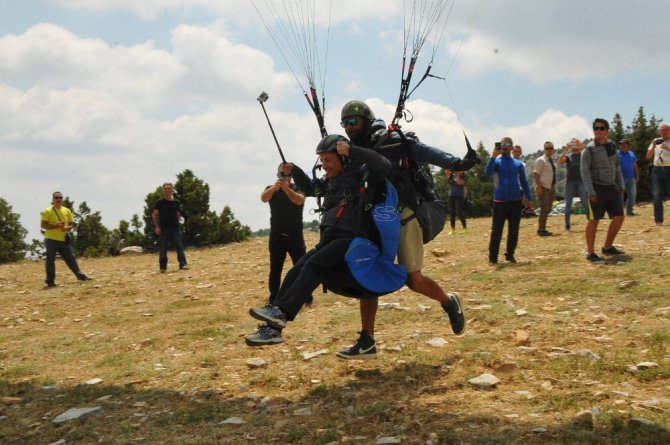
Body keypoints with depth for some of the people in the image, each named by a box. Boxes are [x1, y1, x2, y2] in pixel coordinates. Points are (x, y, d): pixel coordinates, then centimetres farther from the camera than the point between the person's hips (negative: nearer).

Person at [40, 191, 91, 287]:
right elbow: (43, 225, -11)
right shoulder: (48, 211, -6)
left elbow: (72, 224, 14)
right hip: (51, 240, -4)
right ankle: (50, 281, 6)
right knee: (50, 261, -1)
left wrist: (67, 228, -9)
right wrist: (56, 225, -21)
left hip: (64, 240, 4)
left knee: (71, 258, 9)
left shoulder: (67, 211, 10)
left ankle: (80, 275, 18)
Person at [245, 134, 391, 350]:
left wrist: (352, 150, -26)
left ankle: (280, 312, -36)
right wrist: (293, 171, 20)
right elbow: (310, 188, 37)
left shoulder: (360, 174, -3)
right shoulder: (330, 181, 20)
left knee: (313, 266, -27)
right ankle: (273, 327, -9)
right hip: (330, 239, 8)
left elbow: (384, 166, -21)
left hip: (350, 239, -8)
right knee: (295, 272, -5)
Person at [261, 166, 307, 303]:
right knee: (275, 269, 4)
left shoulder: (298, 188, 1)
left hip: (295, 236, -1)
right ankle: (273, 300, 8)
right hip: (276, 236, 1)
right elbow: (263, 198, -18)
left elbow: (299, 200, -22)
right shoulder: (271, 189, 5)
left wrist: (287, 188, -40)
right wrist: (274, 187, -40)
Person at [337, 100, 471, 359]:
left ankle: (449, 302, 28)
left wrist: (453, 163, -38)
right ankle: (366, 341, 10)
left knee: (413, 281, -3)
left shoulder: (391, 142, -10)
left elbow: (423, 152, -22)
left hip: (403, 219, -6)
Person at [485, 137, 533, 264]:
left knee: (513, 230, 6)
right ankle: (492, 257, 1)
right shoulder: (496, 161, 0)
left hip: (516, 201, 3)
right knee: (496, 230, -3)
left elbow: (524, 182, 12)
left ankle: (510, 255, 17)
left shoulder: (518, 163, 9)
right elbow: (487, 173, -21)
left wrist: (528, 199, 5)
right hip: (500, 201, -3)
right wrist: (493, 156, -31)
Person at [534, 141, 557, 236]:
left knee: (548, 209, 11)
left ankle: (543, 229, 20)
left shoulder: (552, 160, 12)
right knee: (544, 209, -8)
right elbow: (536, 173, -16)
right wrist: (539, 187, -23)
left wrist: (554, 187, 14)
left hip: (551, 187, 8)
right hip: (543, 188, -8)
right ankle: (541, 230, 0)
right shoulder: (541, 160, -11)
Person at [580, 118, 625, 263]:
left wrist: (621, 186, 10)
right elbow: (584, 170, -12)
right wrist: (590, 192, -18)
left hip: (612, 188, 6)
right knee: (594, 220, -4)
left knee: (619, 217, 6)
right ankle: (590, 253, 3)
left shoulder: (612, 146, 11)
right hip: (597, 188, -6)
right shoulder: (589, 149, -8)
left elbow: (617, 167, 18)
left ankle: (608, 247, 21)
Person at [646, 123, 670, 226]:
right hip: (657, 170, 3)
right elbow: (648, 156, 10)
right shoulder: (656, 141, 12)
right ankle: (658, 220, 4)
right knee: (657, 196, 1)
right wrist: (653, 147, -5)